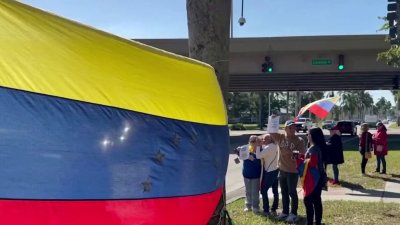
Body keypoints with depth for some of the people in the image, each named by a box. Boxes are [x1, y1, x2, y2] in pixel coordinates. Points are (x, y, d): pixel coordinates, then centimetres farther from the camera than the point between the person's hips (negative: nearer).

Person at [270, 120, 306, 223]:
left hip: (293, 171, -5)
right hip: (282, 169, 5)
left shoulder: (299, 141, -10)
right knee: (284, 192, 14)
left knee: (292, 192, 3)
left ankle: (293, 213, 15)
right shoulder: (280, 137, 2)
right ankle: (285, 211, 26)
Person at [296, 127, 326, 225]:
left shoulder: (314, 148, -19)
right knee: (316, 200, 13)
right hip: (317, 178, 10)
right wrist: (301, 156, 9)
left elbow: (312, 163, -23)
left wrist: (298, 159, -16)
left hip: (313, 179, -10)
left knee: (308, 200, -6)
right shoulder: (316, 147, 12)